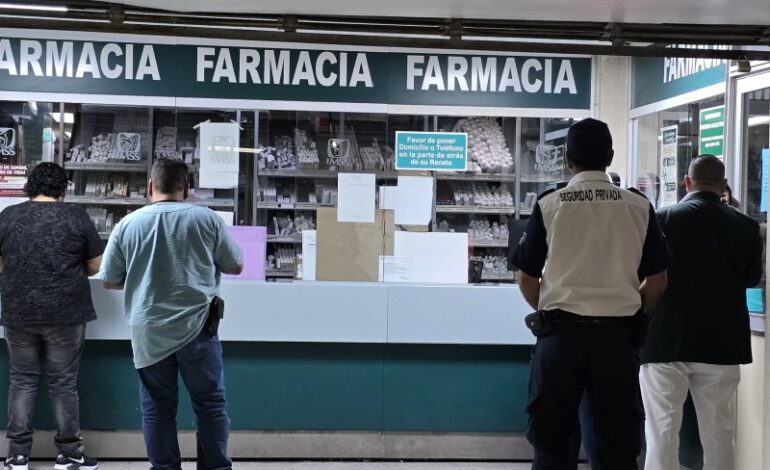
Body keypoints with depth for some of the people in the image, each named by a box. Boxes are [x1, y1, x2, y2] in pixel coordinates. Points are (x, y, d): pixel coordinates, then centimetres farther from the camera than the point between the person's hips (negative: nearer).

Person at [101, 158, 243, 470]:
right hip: (196, 327, -1)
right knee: (210, 403, 8)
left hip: (149, 333, 1)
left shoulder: (128, 224, 0)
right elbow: (236, 267, 8)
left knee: (157, 407, 11)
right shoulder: (207, 219, -3)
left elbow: (110, 281, 7)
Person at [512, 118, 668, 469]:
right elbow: (657, 283, 5)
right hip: (618, 334, 1)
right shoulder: (638, 207, 2)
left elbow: (526, 279, 2)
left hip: (561, 331, -1)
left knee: (550, 440, 8)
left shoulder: (549, 205, -2)